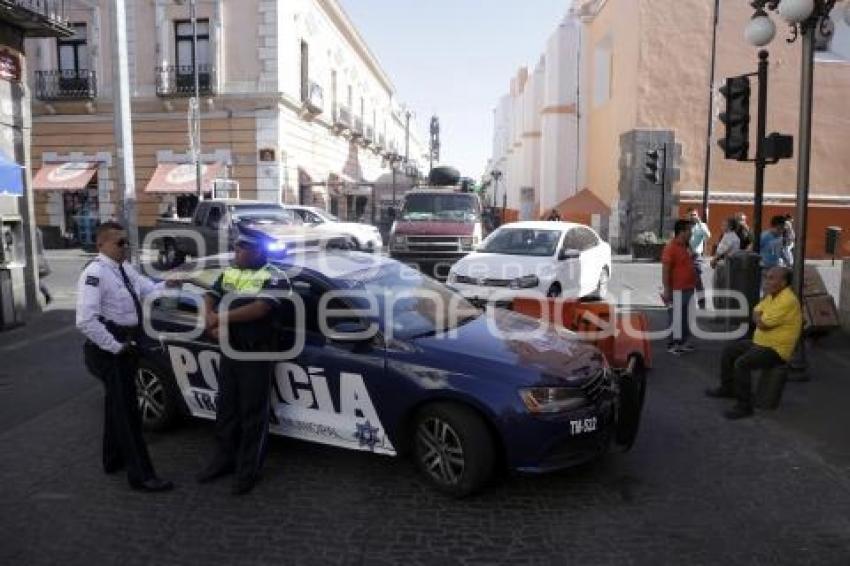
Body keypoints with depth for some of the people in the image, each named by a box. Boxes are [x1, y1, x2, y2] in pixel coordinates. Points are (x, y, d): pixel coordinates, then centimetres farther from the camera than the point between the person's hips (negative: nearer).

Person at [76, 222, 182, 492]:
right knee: (127, 410, -5)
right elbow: (86, 320, -27)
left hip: (125, 345, 9)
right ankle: (141, 476, 2)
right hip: (109, 350, -9)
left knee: (118, 404, 21)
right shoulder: (95, 273, -21)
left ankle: (113, 460, 38)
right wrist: (115, 347, -23)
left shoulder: (126, 269, 8)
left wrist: (167, 285, -8)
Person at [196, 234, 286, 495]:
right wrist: (212, 322, -13)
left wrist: (223, 317, -19)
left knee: (253, 413, 3)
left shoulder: (270, 277, -10)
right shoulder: (228, 274, 12)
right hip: (229, 352, 6)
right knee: (226, 408, 16)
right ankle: (223, 459, 31)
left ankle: (248, 469, 14)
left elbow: (260, 308, -24)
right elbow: (209, 298, 8)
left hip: (256, 355, -6)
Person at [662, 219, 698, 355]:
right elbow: (665, 271, -18)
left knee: (686, 317, 15)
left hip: (689, 289, 9)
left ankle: (683, 342, 24)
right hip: (677, 290, -9)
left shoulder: (686, 246, 13)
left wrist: (694, 284, 21)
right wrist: (667, 290, -21)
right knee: (676, 317, -4)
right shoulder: (670, 248, -15)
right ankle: (673, 344, 4)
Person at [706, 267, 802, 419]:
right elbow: (755, 314, 14)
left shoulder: (787, 300, -24)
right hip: (760, 342, 10)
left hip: (776, 349, -10)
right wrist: (761, 317, -8)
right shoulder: (771, 295, 9)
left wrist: (759, 317, -4)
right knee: (728, 351, 14)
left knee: (741, 363, -27)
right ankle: (727, 388, 28)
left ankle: (744, 406, -17)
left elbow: (762, 324, -26)